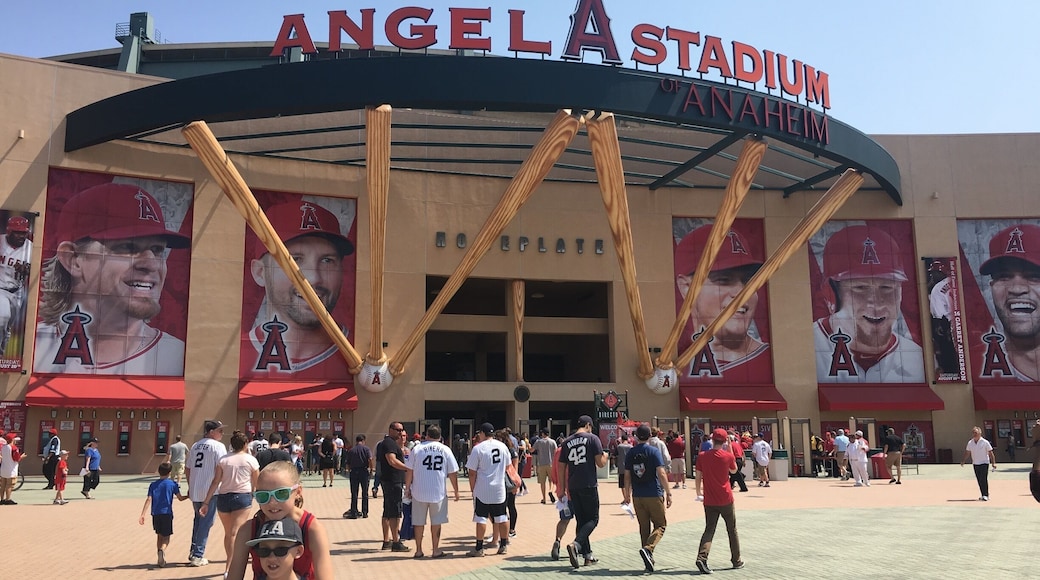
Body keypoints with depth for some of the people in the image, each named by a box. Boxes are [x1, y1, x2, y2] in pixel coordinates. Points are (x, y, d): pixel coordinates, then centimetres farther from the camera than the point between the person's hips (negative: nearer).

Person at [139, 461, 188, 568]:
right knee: (166, 537, 4)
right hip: (167, 513, -3)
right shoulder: (173, 484, 1)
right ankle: (162, 550, -28)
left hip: (155, 514, 3)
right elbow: (180, 498, 1)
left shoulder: (153, 485, 7)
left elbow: (148, 500, -2)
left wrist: (142, 515, -5)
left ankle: (160, 559, 19)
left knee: (159, 535, 18)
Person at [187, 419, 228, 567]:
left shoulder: (195, 445, 12)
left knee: (198, 519, 21)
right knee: (206, 522, 1)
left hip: (195, 490, 7)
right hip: (211, 490, -7)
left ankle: (193, 552, 27)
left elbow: (188, 469, 15)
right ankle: (198, 556, 3)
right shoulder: (218, 446, -10)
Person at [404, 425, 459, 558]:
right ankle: (436, 550, 13)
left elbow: (409, 471, 0)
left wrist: (407, 488, 11)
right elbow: (453, 473, 1)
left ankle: (418, 550, 17)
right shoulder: (445, 450, 0)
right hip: (438, 492, 0)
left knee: (419, 522, 11)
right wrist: (456, 491, 10)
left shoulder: (417, 449, -1)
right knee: (436, 522, 10)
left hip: (419, 492, 0)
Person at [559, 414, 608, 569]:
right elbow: (600, 463, -8)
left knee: (581, 520, 13)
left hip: (573, 486, 5)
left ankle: (588, 555, 15)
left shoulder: (567, 442, 10)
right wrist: (605, 456, 15)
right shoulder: (592, 438, -4)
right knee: (593, 519, 3)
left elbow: (561, 467, 10)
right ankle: (575, 544, -19)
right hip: (589, 485, -5)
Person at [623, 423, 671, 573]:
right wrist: (668, 493, -8)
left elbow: (627, 476, 6)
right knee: (660, 525, 6)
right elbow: (661, 473, -13)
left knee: (644, 527, 12)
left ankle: (649, 562, 14)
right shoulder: (653, 451, -8)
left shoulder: (630, 453, 4)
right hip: (654, 495, -4)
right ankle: (648, 549, -18)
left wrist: (627, 494, 17)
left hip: (637, 496, 4)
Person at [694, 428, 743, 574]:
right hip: (726, 500, -1)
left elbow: (698, 478, 0)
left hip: (709, 501, 1)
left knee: (709, 530, 5)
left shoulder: (702, 456, -4)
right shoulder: (728, 456, -8)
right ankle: (736, 561, 27)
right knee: (732, 530, 16)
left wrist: (699, 494, 15)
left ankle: (702, 557, -16)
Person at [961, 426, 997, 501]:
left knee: (983, 479, -12)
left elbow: (990, 453, -8)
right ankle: (984, 495, 15)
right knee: (979, 480, 7)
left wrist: (993, 463, -14)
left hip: (984, 463, -5)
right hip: (975, 464, 5)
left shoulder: (985, 442, -9)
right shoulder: (970, 443, 5)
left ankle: (985, 495, -7)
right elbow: (967, 453, 13)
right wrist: (963, 461, 5)